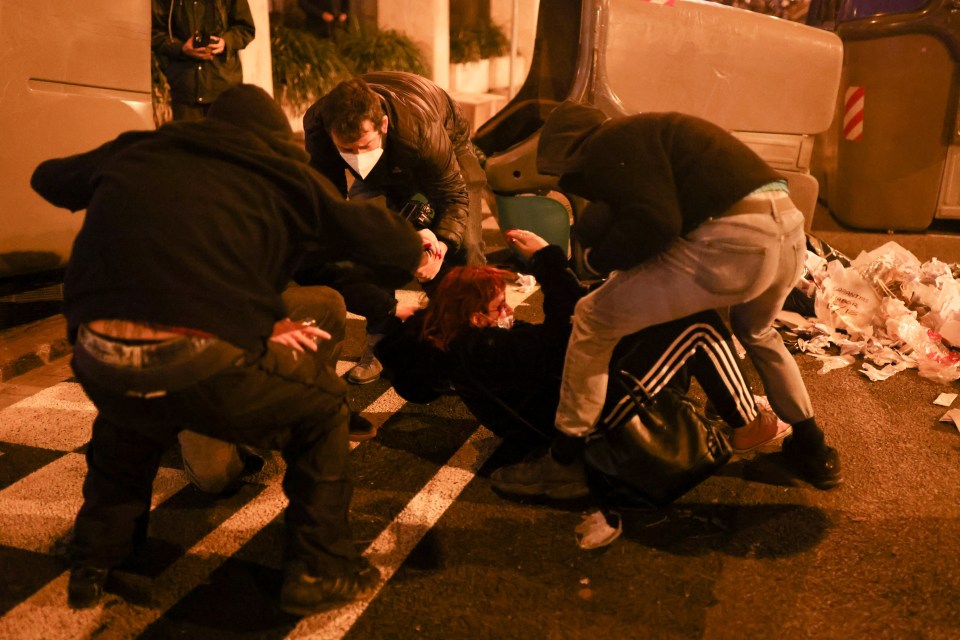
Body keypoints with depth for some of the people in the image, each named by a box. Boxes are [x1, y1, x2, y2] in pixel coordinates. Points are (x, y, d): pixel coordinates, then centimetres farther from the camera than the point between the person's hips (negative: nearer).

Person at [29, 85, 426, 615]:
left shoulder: (135, 153, 23)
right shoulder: (279, 172, 13)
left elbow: (48, 178, 38)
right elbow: (368, 231, 8)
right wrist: (415, 251, 29)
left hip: (98, 363, 5)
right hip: (203, 364, -4)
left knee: (128, 417, 39)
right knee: (323, 404, 21)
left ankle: (92, 562, 45)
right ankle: (319, 570, 24)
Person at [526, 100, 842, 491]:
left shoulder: (605, 147, -1)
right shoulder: (640, 134, 30)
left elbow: (654, 223, -14)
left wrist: (597, 257, 2)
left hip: (733, 240, -10)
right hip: (789, 230, 10)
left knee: (593, 320, 4)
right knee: (756, 334, 38)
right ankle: (812, 449, 48)